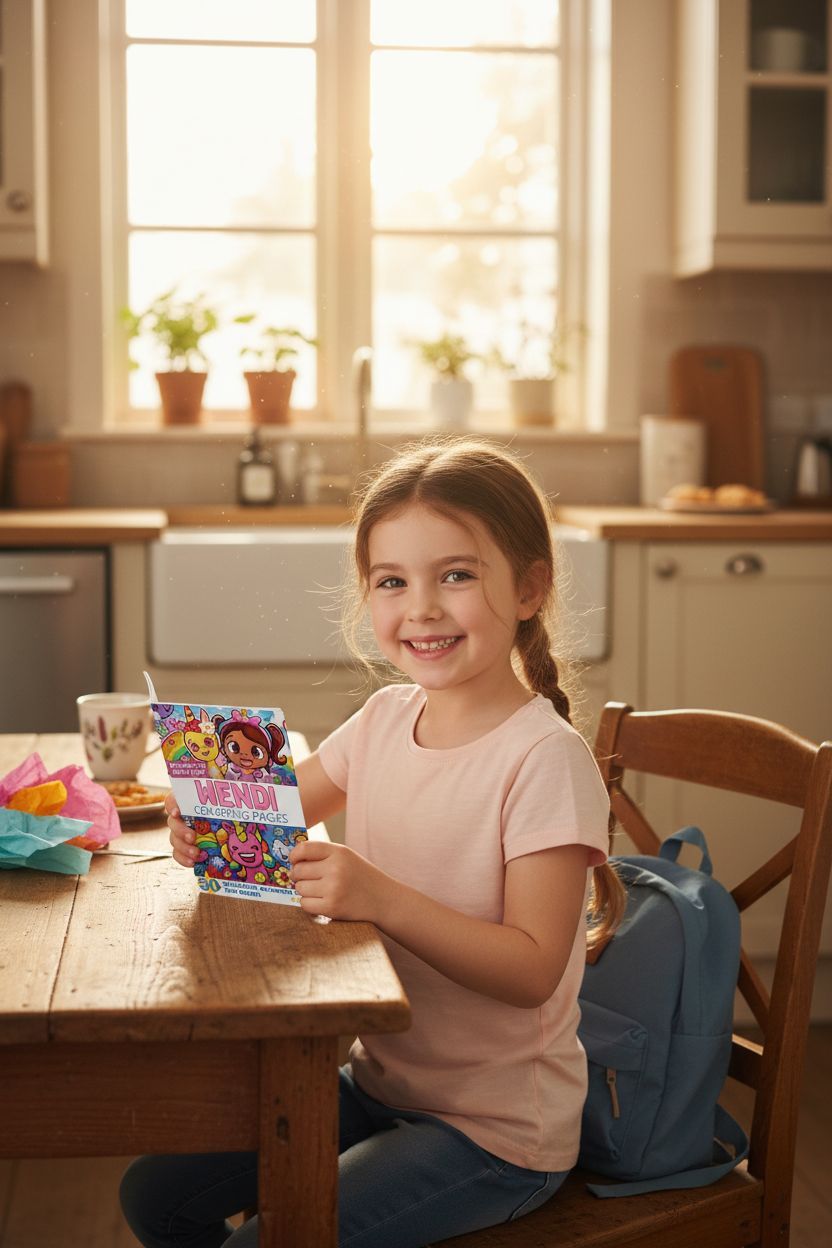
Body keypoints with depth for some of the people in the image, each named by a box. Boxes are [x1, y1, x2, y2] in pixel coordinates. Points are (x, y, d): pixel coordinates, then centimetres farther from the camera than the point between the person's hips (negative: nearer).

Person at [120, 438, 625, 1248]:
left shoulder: (544, 759, -21)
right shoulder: (385, 717, 0)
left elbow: (532, 968, -23)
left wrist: (381, 897, -35)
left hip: (498, 1131, -7)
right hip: (381, 1082, 7)